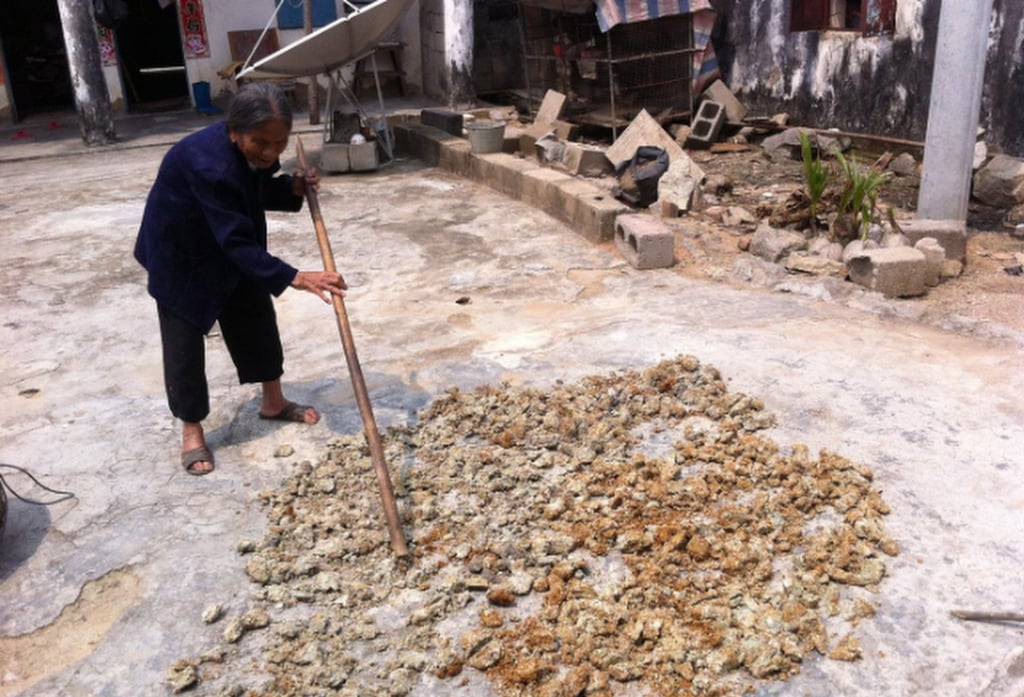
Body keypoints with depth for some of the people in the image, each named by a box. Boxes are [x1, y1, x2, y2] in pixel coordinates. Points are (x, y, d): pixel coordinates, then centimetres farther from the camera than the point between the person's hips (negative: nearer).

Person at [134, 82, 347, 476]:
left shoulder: (255, 151, -15)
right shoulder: (208, 165, -39)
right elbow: (237, 242, -38)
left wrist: (292, 189, -16)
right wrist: (295, 278, -43)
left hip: (232, 245, 7)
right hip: (179, 252, -7)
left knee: (256, 317, 12)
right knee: (184, 340, -1)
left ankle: (274, 402, 29)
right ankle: (192, 430, 14)